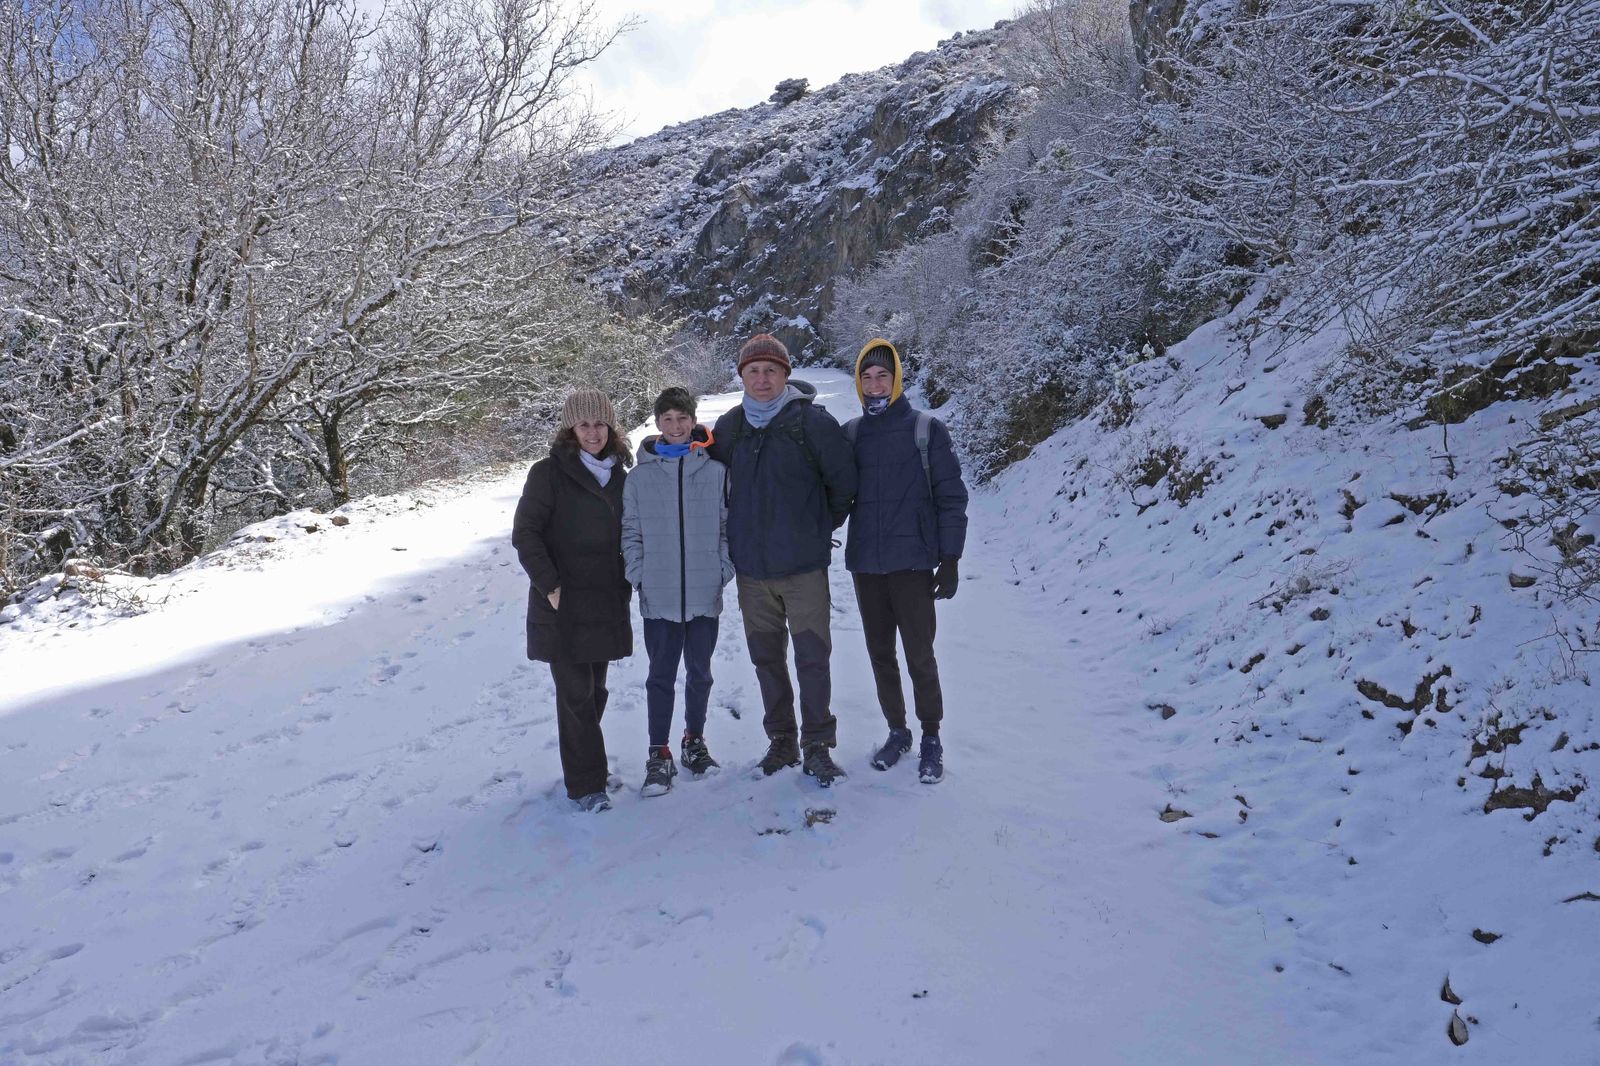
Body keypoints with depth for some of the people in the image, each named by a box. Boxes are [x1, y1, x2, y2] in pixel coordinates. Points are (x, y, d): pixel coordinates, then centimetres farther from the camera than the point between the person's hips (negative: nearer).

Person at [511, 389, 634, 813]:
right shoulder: (549, 473, -8)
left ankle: (585, 760, 31)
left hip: (606, 603, 6)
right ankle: (586, 785, 4)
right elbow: (525, 534, -10)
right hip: (563, 604, -5)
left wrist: (626, 584, 11)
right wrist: (550, 586, -15)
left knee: (595, 690, 14)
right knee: (576, 693, -4)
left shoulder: (618, 474, 9)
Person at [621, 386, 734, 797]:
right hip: (659, 595, 0)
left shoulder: (715, 471, 0)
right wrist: (638, 575, -5)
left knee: (699, 673, 14)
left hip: (704, 594, 1)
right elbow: (631, 532, 4)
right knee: (661, 675, 5)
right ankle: (659, 755, 14)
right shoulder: (640, 476, 1)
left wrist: (723, 570, -5)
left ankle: (695, 740, 31)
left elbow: (729, 526, 3)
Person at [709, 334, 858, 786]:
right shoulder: (728, 428, 7)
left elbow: (844, 482, 0)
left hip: (803, 566, -4)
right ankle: (781, 740, 26)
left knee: (812, 657, -1)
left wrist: (821, 527, 8)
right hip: (750, 567, 4)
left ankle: (818, 745, 13)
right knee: (766, 659, 12)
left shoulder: (811, 421, -7)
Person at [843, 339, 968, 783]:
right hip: (864, 563, 4)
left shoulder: (926, 429, -3)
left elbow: (950, 496, -4)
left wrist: (950, 559, -7)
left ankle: (932, 738, 16)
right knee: (880, 654, 12)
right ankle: (897, 731, 27)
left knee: (919, 655, 0)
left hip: (912, 563, -4)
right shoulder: (850, 433, 8)